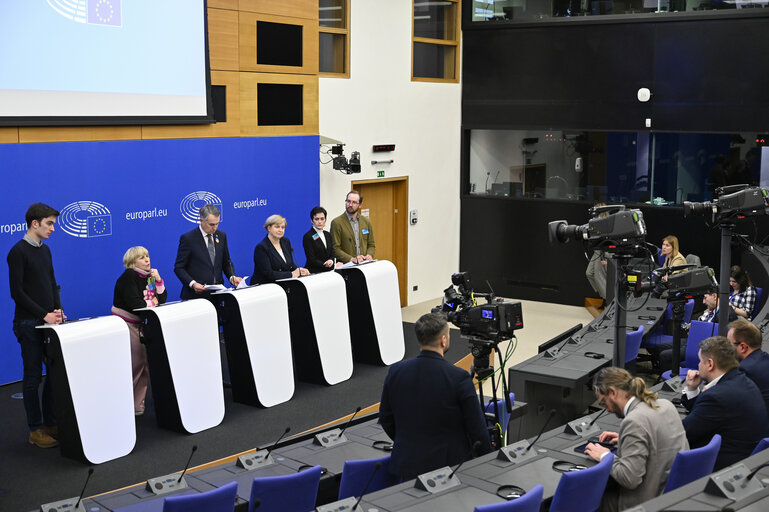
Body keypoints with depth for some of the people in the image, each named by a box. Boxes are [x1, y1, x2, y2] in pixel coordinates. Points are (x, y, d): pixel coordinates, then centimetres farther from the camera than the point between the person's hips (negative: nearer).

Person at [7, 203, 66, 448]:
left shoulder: (45, 250, 13)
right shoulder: (18, 252, -10)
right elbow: (17, 292, -14)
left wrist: (57, 310, 1)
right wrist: (44, 315, -16)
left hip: (48, 321, 7)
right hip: (29, 324, -7)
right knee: (33, 377, 0)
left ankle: (50, 423, 18)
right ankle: (35, 430, 8)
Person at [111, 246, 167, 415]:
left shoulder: (149, 275, 9)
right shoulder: (128, 277, -13)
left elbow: (162, 298, 6)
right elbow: (134, 304, -23)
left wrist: (158, 280, -8)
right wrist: (152, 303, -7)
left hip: (140, 324, 8)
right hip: (125, 324, -7)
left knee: (145, 362, 4)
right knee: (134, 364, -11)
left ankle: (137, 405, 12)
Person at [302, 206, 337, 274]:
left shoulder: (328, 235, 17)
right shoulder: (308, 237, -3)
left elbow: (332, 255, 14)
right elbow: (312, 260, -8)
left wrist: (331, 261, -10)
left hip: (328, 272, 6)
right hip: (314, 272, -6)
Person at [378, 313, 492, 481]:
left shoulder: (395, 371, -2)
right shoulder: (459, 378, -14)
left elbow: (385, 419, 10)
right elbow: (477, 428, -8)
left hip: (407, 465, 4)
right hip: (449, 464, -4)